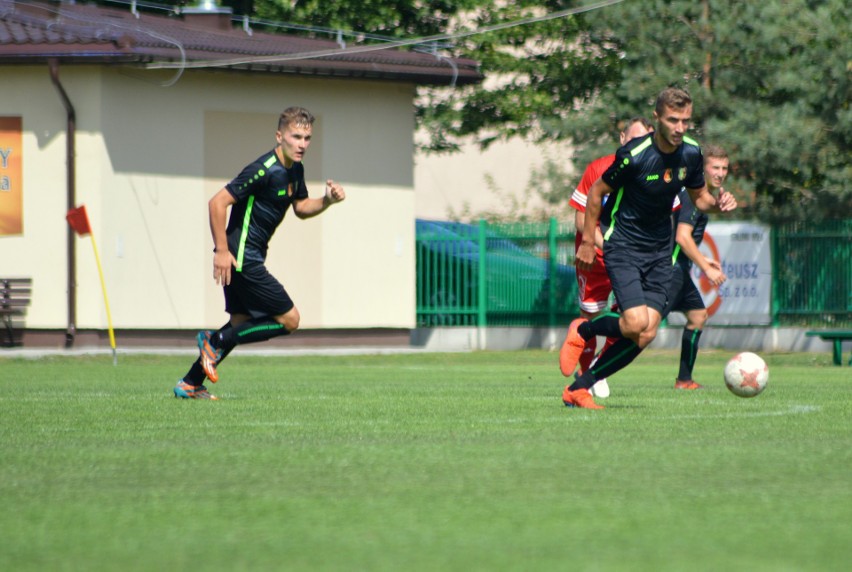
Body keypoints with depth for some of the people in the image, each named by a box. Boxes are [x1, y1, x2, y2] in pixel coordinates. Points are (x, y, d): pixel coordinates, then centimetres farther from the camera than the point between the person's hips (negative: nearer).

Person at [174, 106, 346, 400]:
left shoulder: (295, 169, 8)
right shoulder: (264, 170, -21)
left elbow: (301, 207, 23)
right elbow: (217, 202, -22)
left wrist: (327, 200, 2)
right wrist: (222, 251, -21)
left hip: (248, 258, 10)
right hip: (242, 259, -10)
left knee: (241, 325, 16)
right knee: (289, 320, -6)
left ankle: (189, 385, 21)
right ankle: (216, 340, -2)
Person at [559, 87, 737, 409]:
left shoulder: (691, 154, -3)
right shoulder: (634, 155, -20)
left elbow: (699, 197, 12)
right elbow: (597, 192, -8)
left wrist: (717, 204, -11)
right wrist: (588, 241, -5)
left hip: (659, 250, 6)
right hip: (622, 245, -6)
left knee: (646, 334, -4)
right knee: (636, 322, -22)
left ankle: (579, 388, 8)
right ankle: (582, 331, 11)